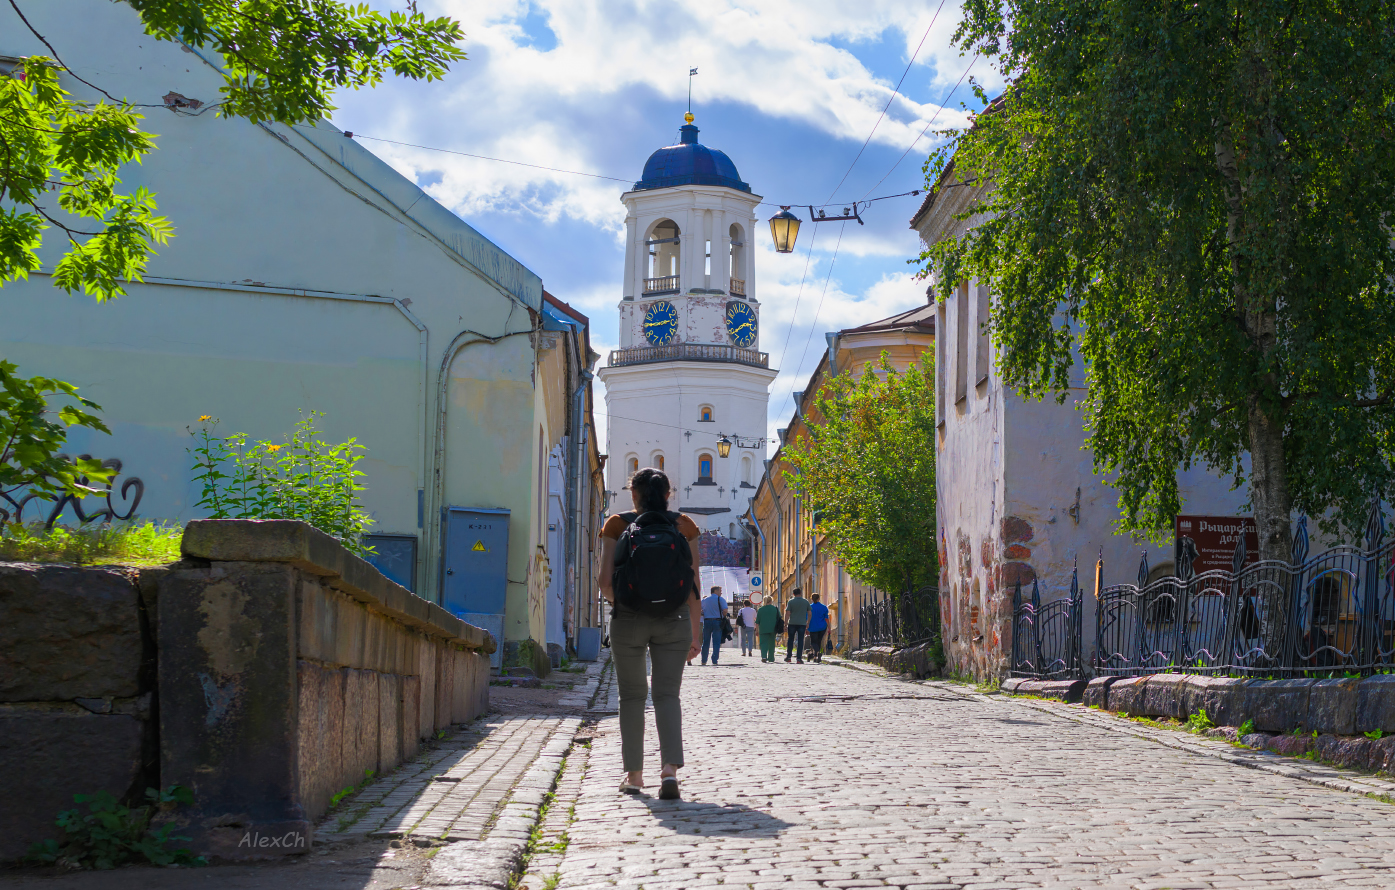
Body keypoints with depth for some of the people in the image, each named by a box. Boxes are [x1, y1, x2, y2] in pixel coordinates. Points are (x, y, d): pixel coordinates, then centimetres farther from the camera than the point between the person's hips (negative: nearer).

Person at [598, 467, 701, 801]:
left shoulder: (617, 526, -1)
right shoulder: (684, 526, 2)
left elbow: (606, 584, -5)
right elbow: (694, 585, 1)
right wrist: (696, 632, 8)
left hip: (628, 620, 0)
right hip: (673, 621, 1)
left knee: (632, 696, 13)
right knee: (667, 695, 2)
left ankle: (634, 774, 16)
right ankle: (670, 768, -18)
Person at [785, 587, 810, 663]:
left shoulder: (790, 602, -2)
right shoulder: (806, 602, 5)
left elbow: (787, 614, -7)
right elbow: (809, 613, 8)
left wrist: (785, 625, -5)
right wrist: (808, 623, 20)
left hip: (792, 623, -1)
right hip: (802, 623, 1)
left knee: (790, 639, 12)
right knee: (800, 641, 0)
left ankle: (788, 656, 14)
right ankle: (799, 658, -5)